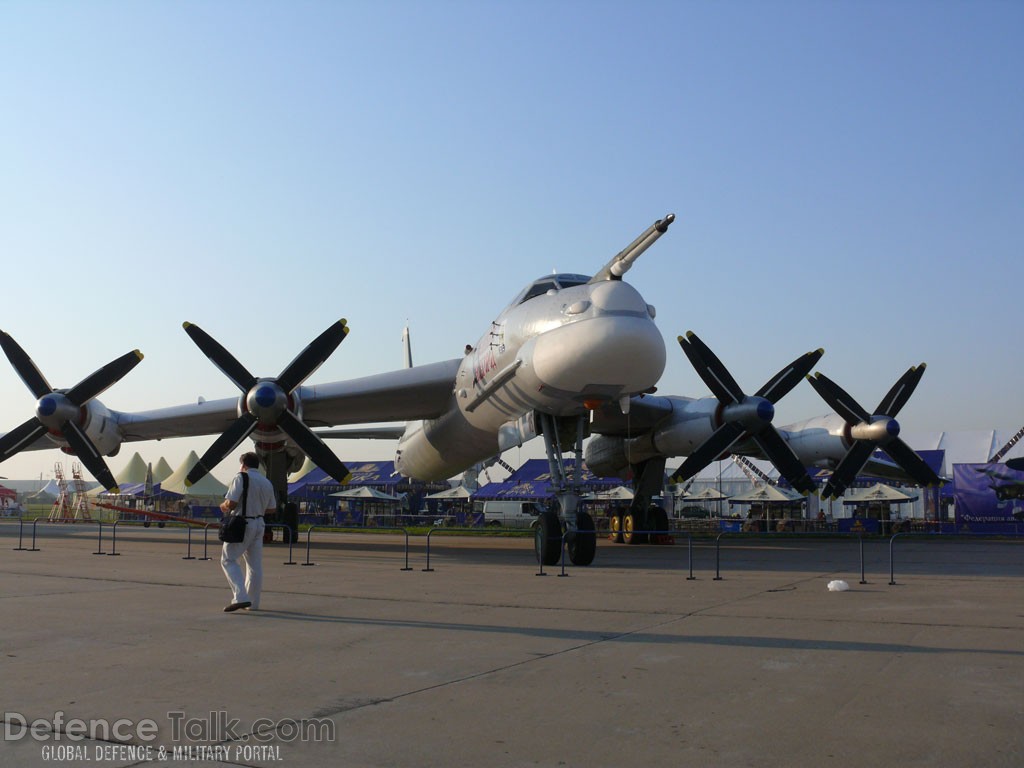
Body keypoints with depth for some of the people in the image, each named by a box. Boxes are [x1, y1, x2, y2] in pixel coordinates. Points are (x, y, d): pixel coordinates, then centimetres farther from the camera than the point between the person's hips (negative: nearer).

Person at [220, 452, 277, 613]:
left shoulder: (240, 478, -10)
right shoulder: (267, 483, 10)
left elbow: (231, 503, -18)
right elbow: (272, 508, 14)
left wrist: (223, 506, 3)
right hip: (259, 524, 7)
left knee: (229, 560, 0)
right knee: (255, 564, 11)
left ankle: (240, 597, -14)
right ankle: (253, 602, 17)